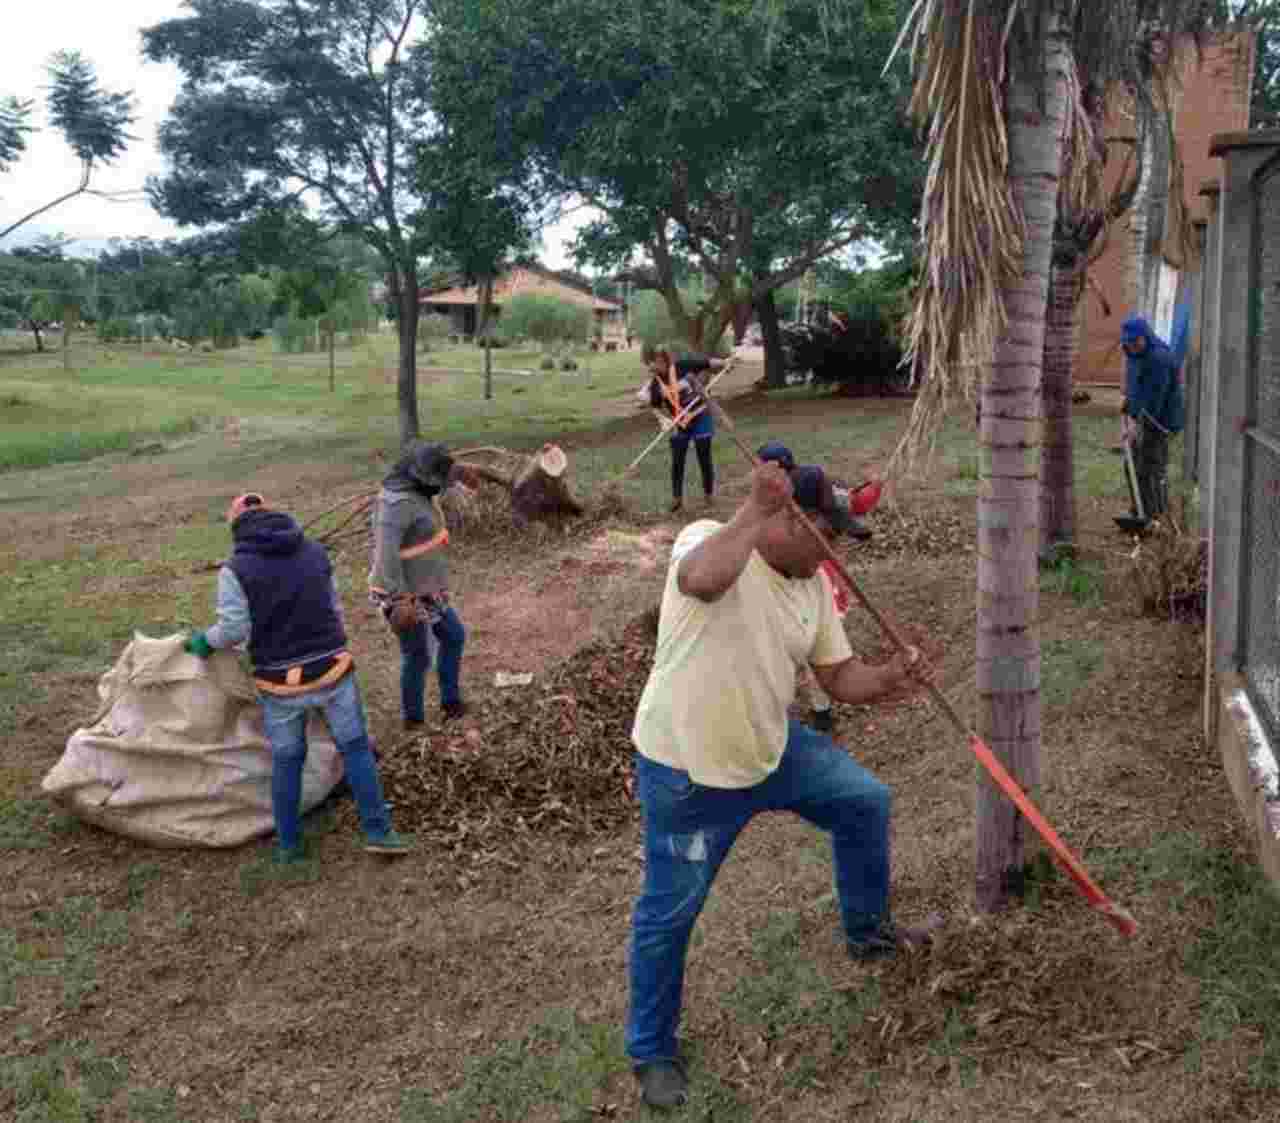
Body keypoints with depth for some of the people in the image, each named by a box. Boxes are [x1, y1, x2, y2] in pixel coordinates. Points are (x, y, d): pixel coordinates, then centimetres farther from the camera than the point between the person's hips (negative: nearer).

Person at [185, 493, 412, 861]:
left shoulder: (235, 569, -7)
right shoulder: (314, 551, 5)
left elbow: (234, 629, -11)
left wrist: (204, 642, 8)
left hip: (282, 682, -1)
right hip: (332, 669, 1)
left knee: (286, 761, 16)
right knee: (355, 748, 13)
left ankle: (288, 844, 25)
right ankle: (377, 831, 13)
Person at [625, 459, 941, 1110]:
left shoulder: (812, 585, 1)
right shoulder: (707, 539, -22)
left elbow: (838, 676, 4)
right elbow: (701, 580, -47)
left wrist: (890, 678, -15)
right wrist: (757, 508, -44)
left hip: (771, 749, 7)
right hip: (686, 771, -7)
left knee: (864, 800, 18)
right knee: (669, 913, 6)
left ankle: (867, 932, 43)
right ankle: (652, 1051, 28)